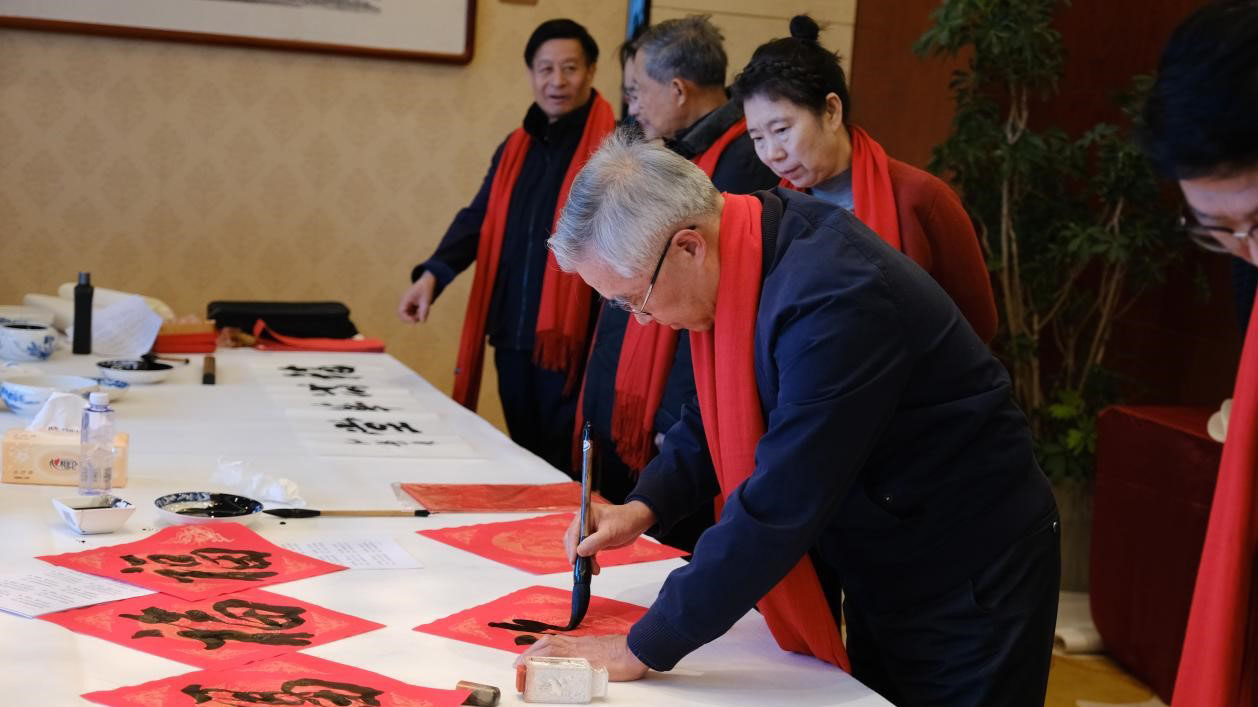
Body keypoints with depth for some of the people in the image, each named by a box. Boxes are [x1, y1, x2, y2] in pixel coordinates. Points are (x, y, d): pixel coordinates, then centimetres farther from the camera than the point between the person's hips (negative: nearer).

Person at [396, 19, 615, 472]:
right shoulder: (516, 147, 14)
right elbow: (479, 219, 13)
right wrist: (433, 274, -4)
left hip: (571, 343, -6)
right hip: (511, 338, 7)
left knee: (566, 469, 1)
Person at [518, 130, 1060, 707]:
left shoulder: (834, 299, -34)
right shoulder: (736, 256, -6)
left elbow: (778, 506, -34)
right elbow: (718, 413, 10)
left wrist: (644, 649, -27)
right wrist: (645, 506, -7)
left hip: (968, 579, -8)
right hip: (881, 572, 8)